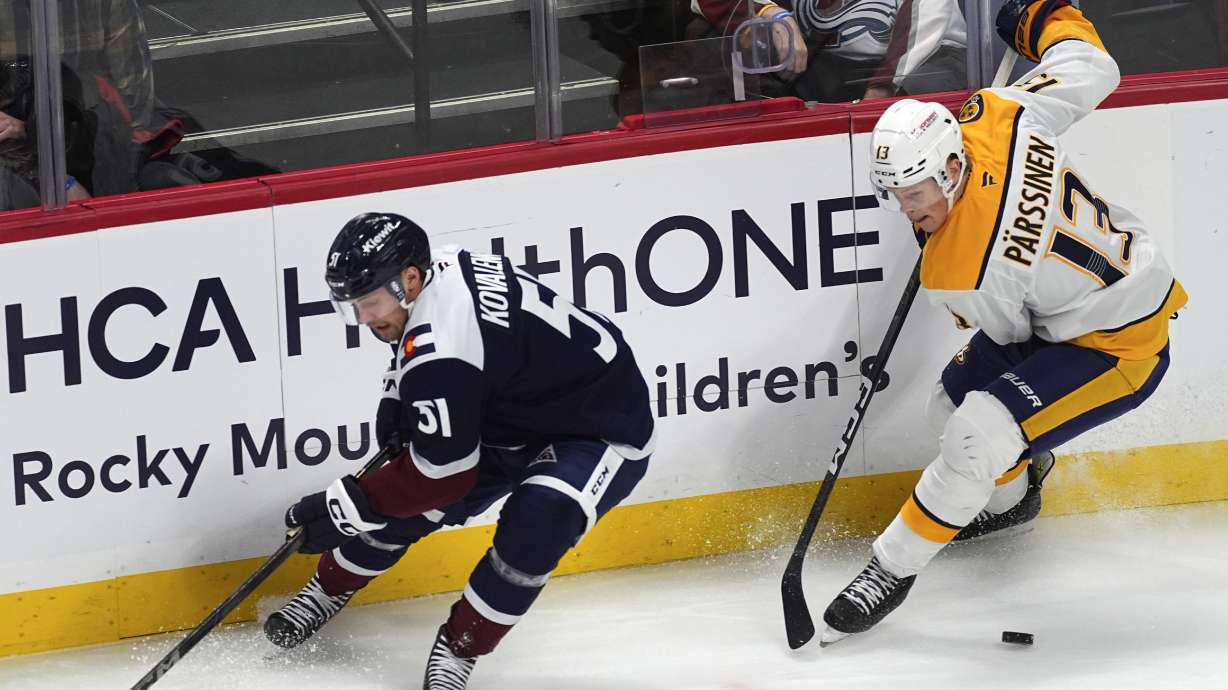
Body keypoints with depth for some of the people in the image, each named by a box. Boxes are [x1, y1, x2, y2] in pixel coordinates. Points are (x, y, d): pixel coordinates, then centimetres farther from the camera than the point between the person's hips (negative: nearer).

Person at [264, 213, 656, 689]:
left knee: (534, 525, -34)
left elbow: (443, 473, -29)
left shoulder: (441, 353, -36)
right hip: (513, 415, 10)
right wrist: (397, 395, 1)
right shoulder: (445, 271, -11)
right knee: (408, 498, 6)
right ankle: (328, 591, 29)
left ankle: (460, 646, -14)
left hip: (603, 433, -10)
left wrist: (342, 509, -20)